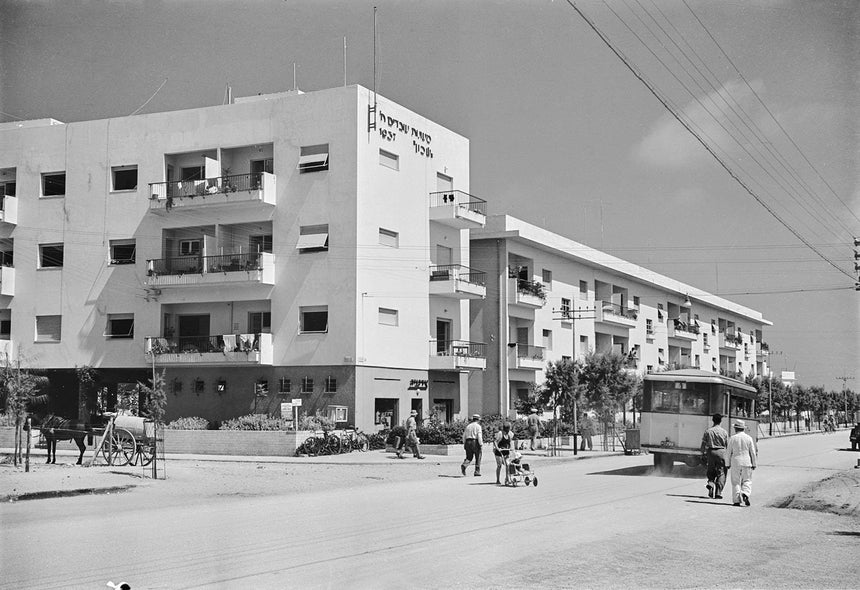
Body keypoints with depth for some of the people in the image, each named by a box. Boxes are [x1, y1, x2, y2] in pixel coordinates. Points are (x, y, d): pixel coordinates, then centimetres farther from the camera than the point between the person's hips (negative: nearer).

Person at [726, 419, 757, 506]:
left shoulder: (732, 439, -3)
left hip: (735, 463, -1)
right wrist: (754, 464, 8)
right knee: (747, 481, 10)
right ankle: (745, 494, -16)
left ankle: (737, 500, 1)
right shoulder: (749, 438, -1)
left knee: (736, 482, 5)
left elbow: (728, 453, -2)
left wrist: (728, 464, 7)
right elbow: (753, 452, 1)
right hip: (747, 463, 1)